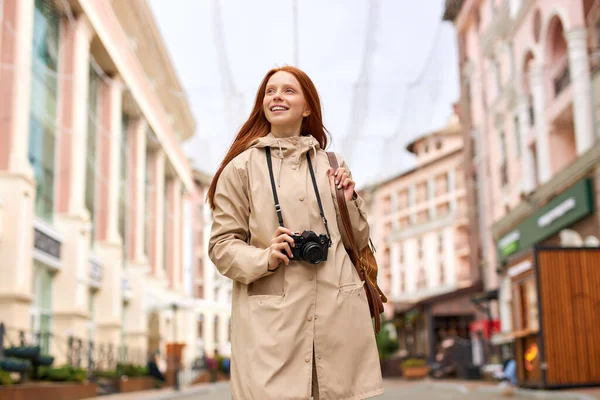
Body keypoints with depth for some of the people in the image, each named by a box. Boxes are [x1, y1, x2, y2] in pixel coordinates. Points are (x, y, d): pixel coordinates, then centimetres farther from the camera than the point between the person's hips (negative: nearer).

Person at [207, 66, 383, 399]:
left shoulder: (331, 164, 12)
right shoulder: (241, 167, 3)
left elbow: (359, 241, 18)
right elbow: (221, 245, 3)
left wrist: (350, 201, 0)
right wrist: (264, 259, -15)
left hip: (338, 313, 3)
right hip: (271, 320, -2)